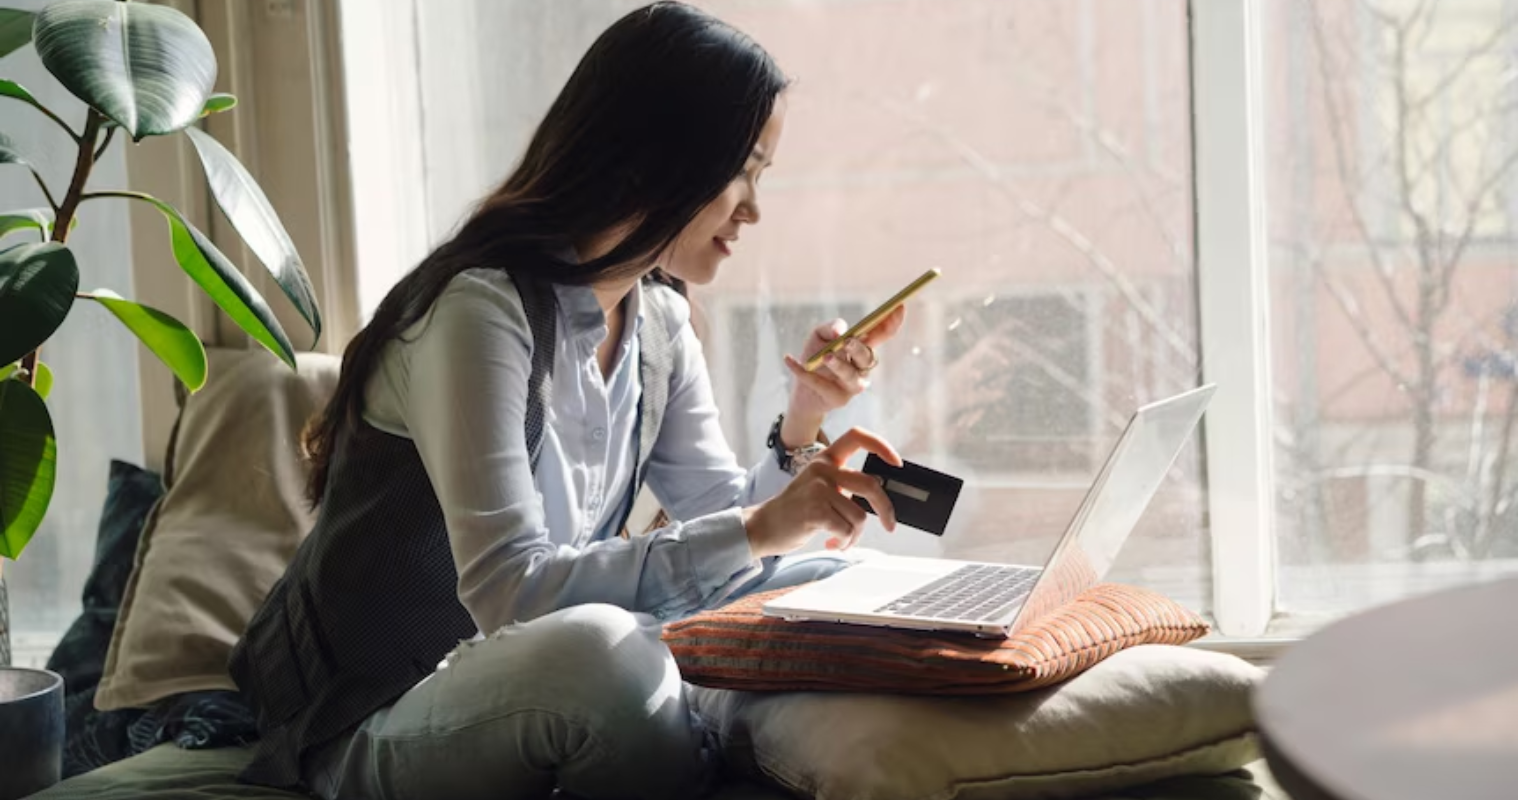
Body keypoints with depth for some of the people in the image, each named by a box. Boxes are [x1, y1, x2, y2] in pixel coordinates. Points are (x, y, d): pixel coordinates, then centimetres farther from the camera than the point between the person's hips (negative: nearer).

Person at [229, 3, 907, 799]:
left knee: (826, 585, 0)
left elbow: (724, 524, 7)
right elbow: (510, 590, -30)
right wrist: (756, 531, -29)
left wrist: (803, 421, -10)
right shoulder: (483, 306, -22)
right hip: (367, 725, -8)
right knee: (596, 647, -37)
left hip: (539, 692, 8)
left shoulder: (659, 324, 4)